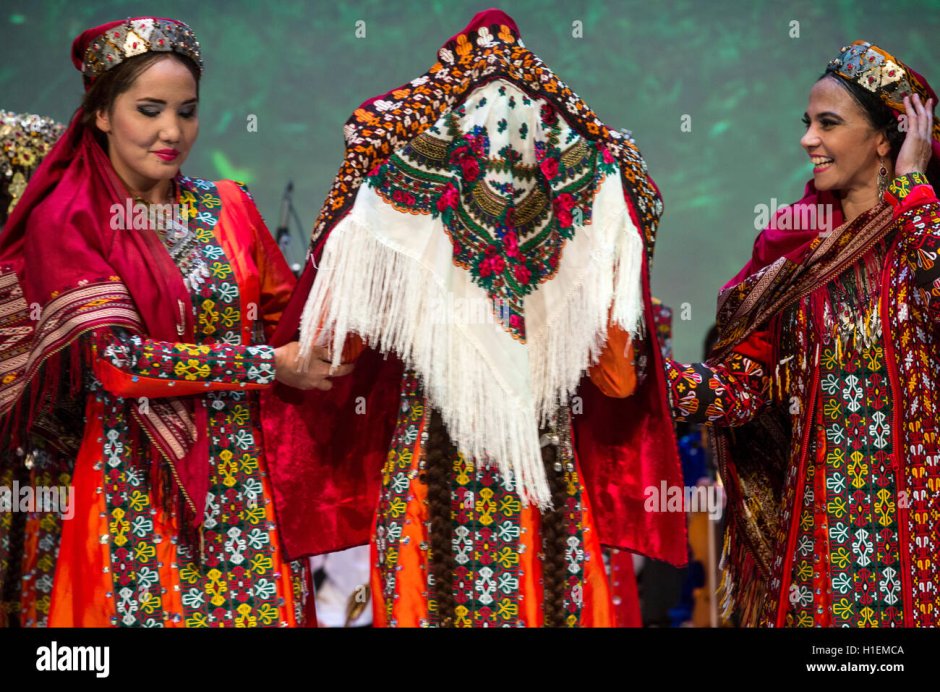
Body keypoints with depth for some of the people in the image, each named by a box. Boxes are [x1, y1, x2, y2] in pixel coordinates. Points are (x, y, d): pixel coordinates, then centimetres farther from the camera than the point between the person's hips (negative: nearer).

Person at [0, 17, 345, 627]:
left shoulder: (228, 206, 7)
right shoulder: (66, 220, -6)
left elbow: (284, 312, 11)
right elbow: (117, 359, -14)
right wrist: (268, 366, -14)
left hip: (241, 471, 4)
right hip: (135, 476, -3)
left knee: (258, 605, 3)